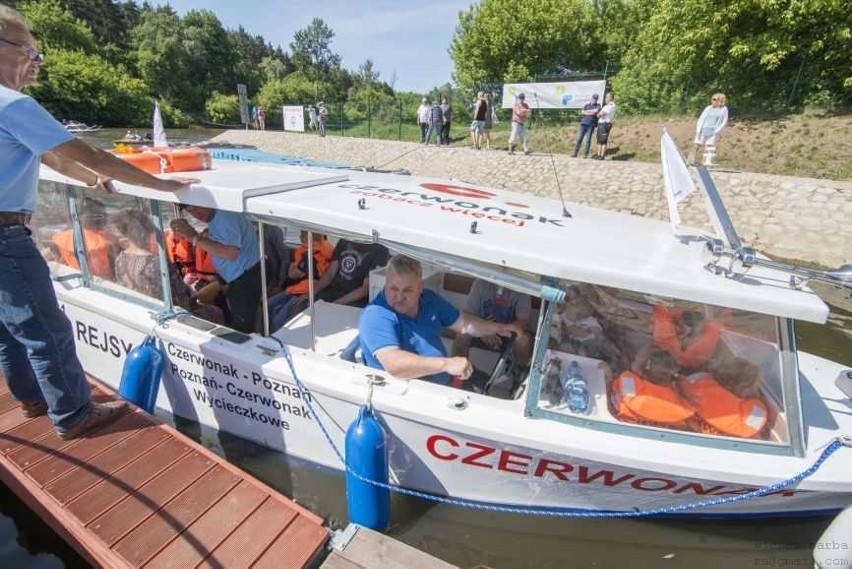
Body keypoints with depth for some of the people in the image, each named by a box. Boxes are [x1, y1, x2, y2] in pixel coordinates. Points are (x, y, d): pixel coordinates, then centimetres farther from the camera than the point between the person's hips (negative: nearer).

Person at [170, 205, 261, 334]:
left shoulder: (225, 215, -22)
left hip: (246, 278, -10)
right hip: (238, 278, 10)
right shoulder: (213, 216, 10)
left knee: (241, 329, -3)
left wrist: (194, 237, -28)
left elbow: (231, 253, -31)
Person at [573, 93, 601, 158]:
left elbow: (596, 111, -13)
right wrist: (591, 113, -9)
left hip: (591, 125, -2)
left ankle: (585, 154, -2)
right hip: (584, 123, 2)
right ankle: (575, 153, 0)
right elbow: (583, 112, 0)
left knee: (588, 140, -5)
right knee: (579, 138, -2)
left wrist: (587, 111, -3)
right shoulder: (587, 105, 15)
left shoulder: (598, 106, 7)